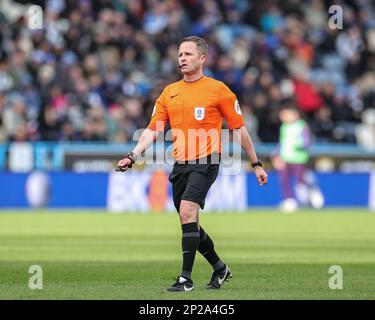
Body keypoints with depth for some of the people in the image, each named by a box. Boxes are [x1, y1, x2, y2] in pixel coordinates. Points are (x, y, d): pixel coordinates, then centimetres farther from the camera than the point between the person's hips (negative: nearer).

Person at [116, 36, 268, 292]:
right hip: (180, 164, 6)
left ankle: (186, 278, -19)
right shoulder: (170, 92, 12)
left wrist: (256, 164, 5)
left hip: (206, 161, -6)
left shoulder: (218, 89, -2)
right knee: (190, 223, 10)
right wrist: (133, 156, -5)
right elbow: (153, 130, 9)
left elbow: (239, 128, 3)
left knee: (187, 212, -21)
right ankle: (220, 269, 31)